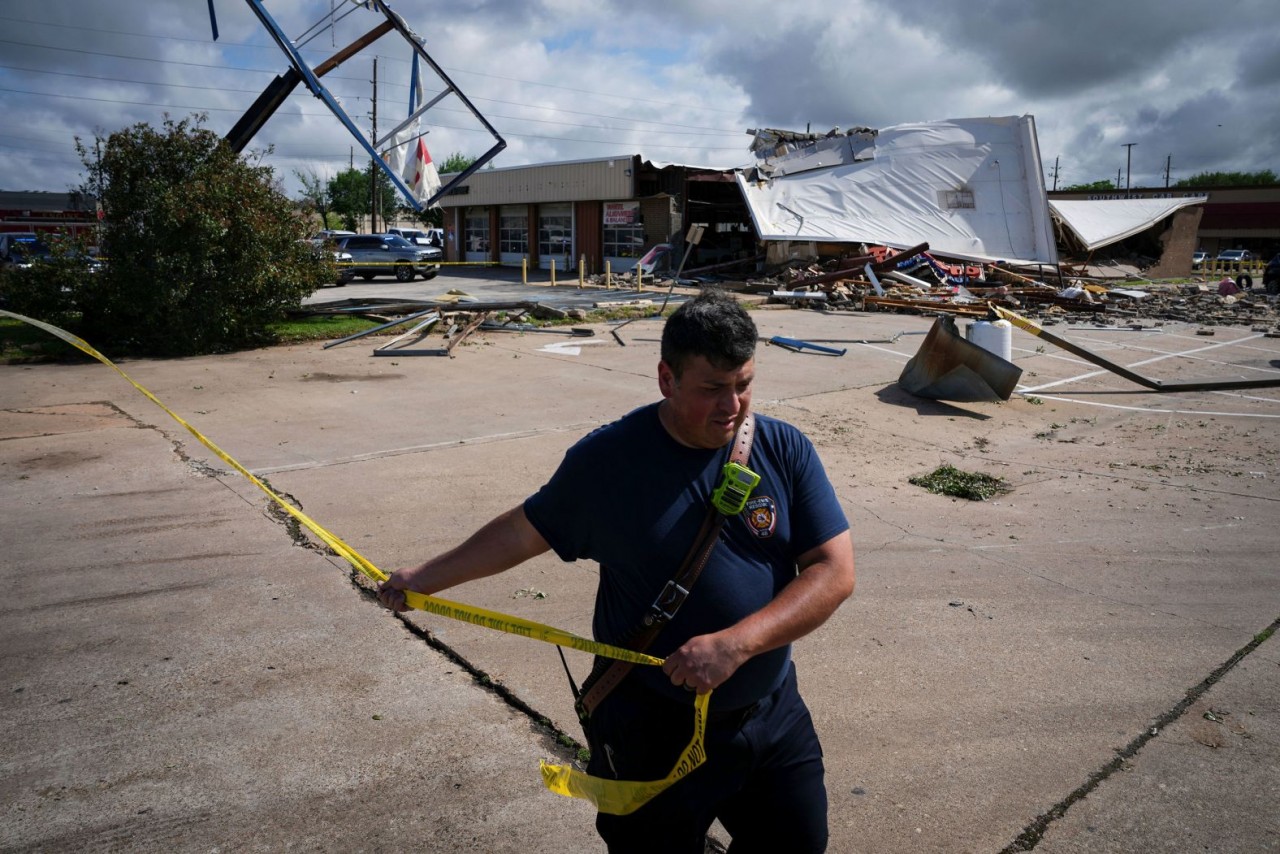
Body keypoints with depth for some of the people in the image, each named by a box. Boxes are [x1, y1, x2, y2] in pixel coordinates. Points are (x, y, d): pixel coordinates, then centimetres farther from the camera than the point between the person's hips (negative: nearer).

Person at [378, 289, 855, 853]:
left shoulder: (786, 451, -9)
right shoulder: (607, 459, -11)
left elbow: (835, 572, -13)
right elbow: (524, 531, 3)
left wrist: (736, 644, -25)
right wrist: (425, 578, 6)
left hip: (775, 721, 3)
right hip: (652, 729, -2)